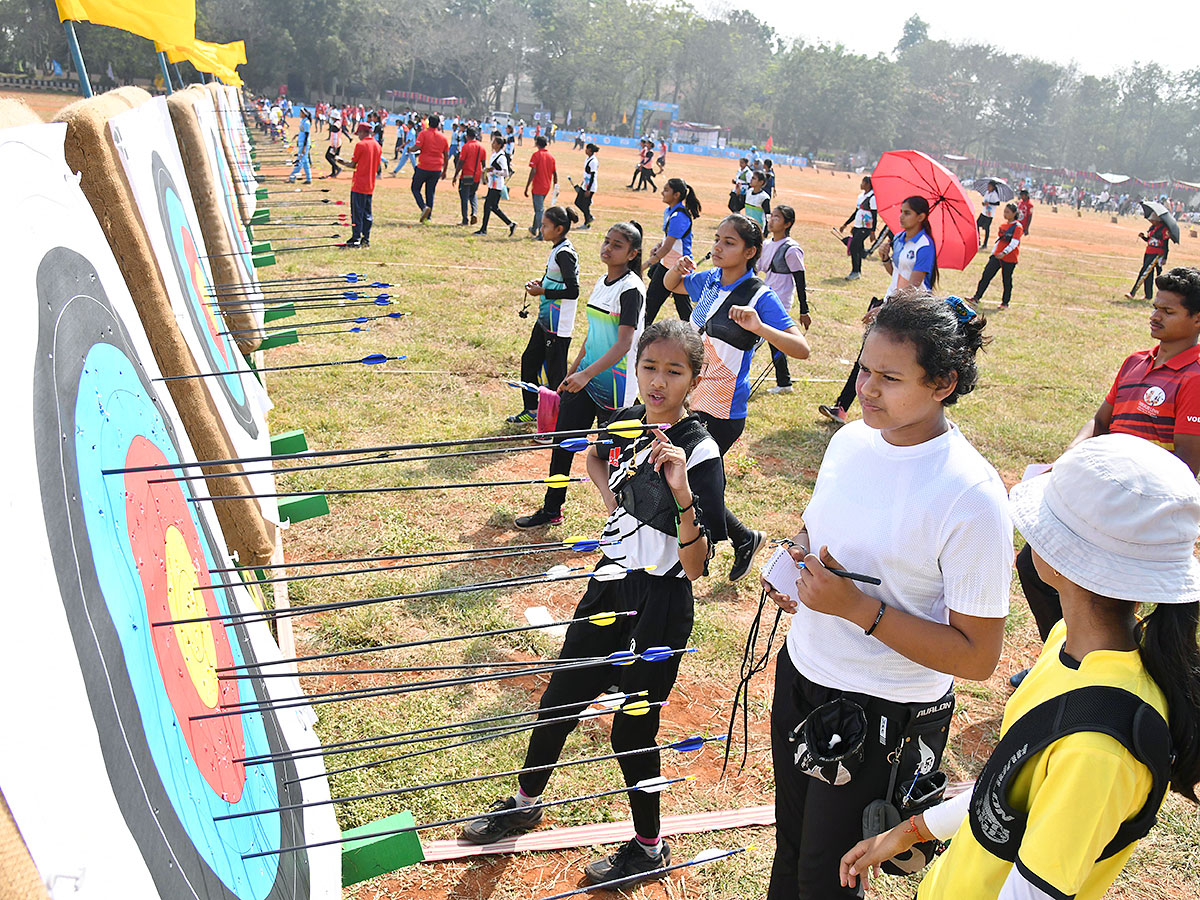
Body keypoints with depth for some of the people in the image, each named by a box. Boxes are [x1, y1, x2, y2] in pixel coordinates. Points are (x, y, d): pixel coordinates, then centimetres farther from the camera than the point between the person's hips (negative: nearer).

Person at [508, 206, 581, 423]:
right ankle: (531, 410, 32)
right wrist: (542, 281, 8)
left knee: (555, 372, -2)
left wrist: (542, 291, -17)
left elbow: (572, 291, -24)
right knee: (529, 359, 18)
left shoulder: (565, 253, -19)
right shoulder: (558, 250, 10)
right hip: (546, 319, 11)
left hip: (558, 324, -10)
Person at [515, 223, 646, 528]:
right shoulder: (602, 282, 10)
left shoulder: (631, 289, -16)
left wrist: (586, 374, -32)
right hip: (585, 379, 8)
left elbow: (624, 343, -24)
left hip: (614, 386, -8)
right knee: (563, 442, 11)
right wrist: (572, 373, 19)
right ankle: (551, 511, 26)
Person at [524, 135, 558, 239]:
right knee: (538, 208, 22)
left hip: (538, 187, -6)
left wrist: (527, 187, -15)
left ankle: (541, 234, -7)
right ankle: (534, 230, 36)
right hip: (547, 187, 6)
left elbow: (533, 172, -17)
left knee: (539, 210, -3)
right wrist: (555, 188, 16)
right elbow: (555, 173, 8)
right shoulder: (551, 156, 7)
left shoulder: (536, 155, -11)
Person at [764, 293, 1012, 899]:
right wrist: (796, 557, -6)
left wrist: (858, 607, -27)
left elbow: (978, 658, -22)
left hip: (883, 716, -6)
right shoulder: (851, 440, -3)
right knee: (790, 845, 24)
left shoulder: (971, 497, -24)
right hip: (801, 673, 6)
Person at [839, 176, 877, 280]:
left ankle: (855, 272, -9)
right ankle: (858, 272, 18)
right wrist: (845, 225, 23)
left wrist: (873, 231, -18)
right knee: (856, 249, 9)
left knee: (853, 247, -15)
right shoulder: (861, 196, 14)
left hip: (865, 228, -8)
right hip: (857, 227, 9)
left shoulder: (873, 197, -12)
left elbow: (874, 215, -14)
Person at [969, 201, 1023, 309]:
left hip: (1009, 259, -6)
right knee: (986, 275, -1)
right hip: (996, 256, 6)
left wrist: (1004, 253, -37)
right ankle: (977, 297, 1)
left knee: (1007, 281, 5)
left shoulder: (1017, 227, -12)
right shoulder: (1004, 224, 10)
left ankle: (1005, 302, 18)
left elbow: (1014, 243, -23)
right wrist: (994, 253, 21)